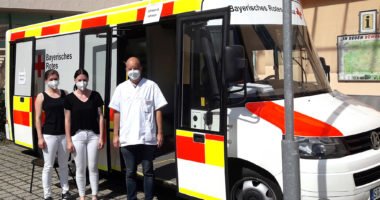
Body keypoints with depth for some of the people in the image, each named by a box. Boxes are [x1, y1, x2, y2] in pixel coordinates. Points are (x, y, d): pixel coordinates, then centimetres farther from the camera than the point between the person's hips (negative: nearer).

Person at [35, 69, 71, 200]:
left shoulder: (64, 94, 7)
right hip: (49, 135, -3)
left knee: (64, 165, 13)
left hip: (64, 134, 3)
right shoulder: (41, 96, -1)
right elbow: (38, 118, -3)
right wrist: (40, 137, -8)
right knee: (48, 166, 3)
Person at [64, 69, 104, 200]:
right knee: (80, 168, 7)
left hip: (93, 135, 0)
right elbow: (67, 120, 1)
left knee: (93, 167, 6)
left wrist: (101, 137, -2)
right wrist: (68, 140, -2)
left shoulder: (95, 96, 0)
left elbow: (100, 117, 2)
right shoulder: (70, 98, -1)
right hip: (77, 136, 0)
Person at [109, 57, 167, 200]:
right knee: (130, 172, 9)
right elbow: (117, 113, 9)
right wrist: (115, 135, 5)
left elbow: (158, 110, 1)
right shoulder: (121, 88, 8)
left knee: (148, 171, 6)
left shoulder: (151, 86, 1)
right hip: (127, 139, 2)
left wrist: (160, 133, -3)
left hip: (147, 138, -2)